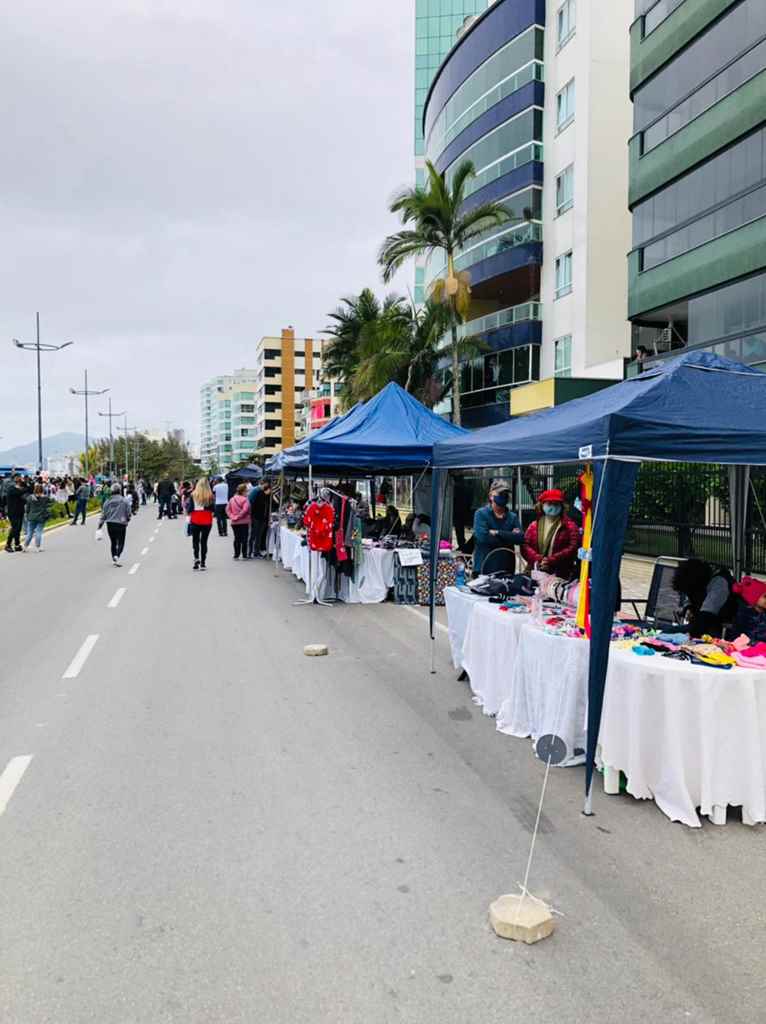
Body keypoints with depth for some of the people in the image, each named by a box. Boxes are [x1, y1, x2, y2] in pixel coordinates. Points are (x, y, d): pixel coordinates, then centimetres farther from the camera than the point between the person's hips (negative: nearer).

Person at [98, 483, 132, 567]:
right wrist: (127, 520, 18)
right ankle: (117, 556, -20)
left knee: (113, 542, 16)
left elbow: (103, 514, 3)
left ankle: (114, 559, 18)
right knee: (120, 542, 3)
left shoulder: (108, 501, 2)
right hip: (121, 524, -3)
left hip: (110, 524, 3)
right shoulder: (125, 500, -6)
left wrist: (100, 524, 9)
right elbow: (128, 513, -3)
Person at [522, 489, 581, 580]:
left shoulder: (569, 526, 4)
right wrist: (538, 559, -14)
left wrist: (551, 560, -15)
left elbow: (573, 548, -7)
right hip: (536, 573, 3)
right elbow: (525, 546, 5)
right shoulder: (533, 526, 14)